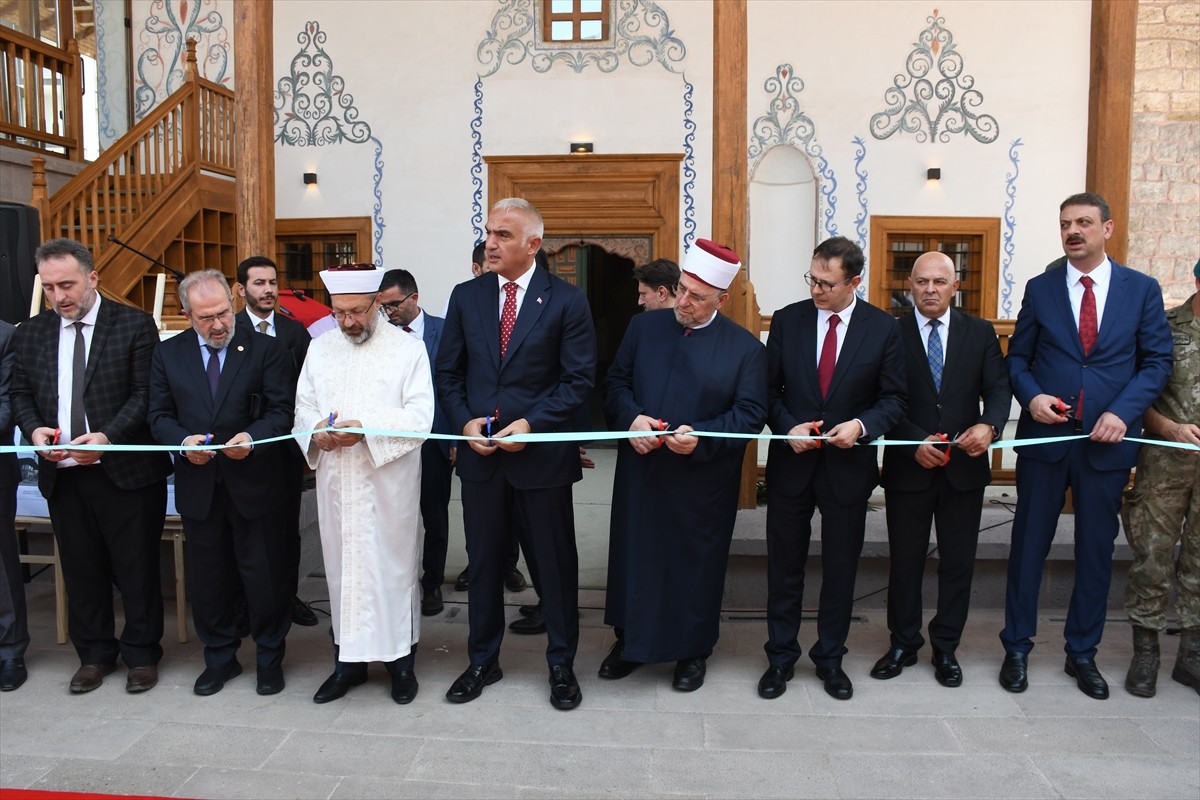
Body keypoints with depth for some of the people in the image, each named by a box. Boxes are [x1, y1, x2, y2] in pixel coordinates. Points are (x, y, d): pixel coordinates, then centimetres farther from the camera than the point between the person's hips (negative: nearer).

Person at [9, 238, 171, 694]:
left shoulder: (134, 325, -5)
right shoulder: (30, 334, 10)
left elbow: (145, 393, -9)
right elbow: (21, 395, 13)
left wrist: (107, 437, -21)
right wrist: (34, 430, -8)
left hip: (126, 469, -4)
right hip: (62, 474, 4)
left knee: (136, 568, 5)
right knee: (80, 569, 14)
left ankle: (141, 655, 20)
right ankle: (94, 653, 29)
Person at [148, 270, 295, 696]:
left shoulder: (265, 349, -3)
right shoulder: (168, 354, 6)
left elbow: (282, 411, -6)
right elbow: (159, 416, 5)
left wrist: (252, 437, -24)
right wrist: (184, 441, -15)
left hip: (254, 483, -3)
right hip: (198, 486, 3)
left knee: (265, 577, 6)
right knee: (208, 578, 14)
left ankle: (270, 659, 24)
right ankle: (219, 658, 32)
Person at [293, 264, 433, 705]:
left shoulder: (408, 348, -3)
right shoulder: (320, 348, 11)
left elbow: (420, 416, -10)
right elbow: (303, 406, 11)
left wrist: (366, 430, -22)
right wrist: (316, 432, -11)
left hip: (389, 482, -3)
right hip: (335, 482, 4)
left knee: (392, 565, 3)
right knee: (341, 565, 9)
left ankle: (400, 658, 17)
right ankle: (348, 659, 21)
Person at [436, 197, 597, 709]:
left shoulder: (566, 300, -5)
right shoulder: (466, 296, 5)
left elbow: (579, 378, -7)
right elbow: (449, 372, 9)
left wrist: (532, 423, -16)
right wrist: (464, 422, -7)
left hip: (542, 453, -3)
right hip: (479, 452, 3)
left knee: (556, 563, 9)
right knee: (483, 562, 14)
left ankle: (561, 664, 27)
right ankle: (482, 662, 31)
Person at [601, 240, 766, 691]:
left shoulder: (745, 348, -5)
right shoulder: (644, 328, 4)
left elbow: (751, 414, -7)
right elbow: (616, 382, 8)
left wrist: (701, 437, -21)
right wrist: (631, 417, -13)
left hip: (702, 484, -2)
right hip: (639, 475, 3)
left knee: (696, 565, 9)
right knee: (634, 557, 13)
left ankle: (692, 651, 28)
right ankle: (630, 641, 32)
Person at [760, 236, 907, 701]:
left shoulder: (883, 328, -4)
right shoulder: (788, 320, -2)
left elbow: (893, 398, 0)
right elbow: (770, 389, 3)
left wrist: (861, 426, -18)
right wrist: (788, 427, -13)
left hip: (848, 466, 0)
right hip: (791, 463, 1)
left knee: (841, 569, 11)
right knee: (784, 567, 10)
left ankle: (830, 658, 30)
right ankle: (781, 658, 26)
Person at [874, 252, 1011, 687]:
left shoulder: (980, 333, 5)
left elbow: (999, 388, -2)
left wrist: (989, 426, -22)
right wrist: (915, 442, -18)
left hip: (964, 466, 2)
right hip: (908, 467, -2)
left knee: (958, 562, 10)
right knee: (905, 561, 10)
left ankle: (946, 647, 27)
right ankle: (903, 644, 27)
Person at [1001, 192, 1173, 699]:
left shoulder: (1142, 290, 3)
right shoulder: (1040, 289, 4)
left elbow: (1157, 361, 1)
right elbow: (1017, 357, 7)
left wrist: (1122, 412, -13)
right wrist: (1031, 395, -13)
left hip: (1107, 440, 0)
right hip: (1045, 434, 0)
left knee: (1096, 549, 10)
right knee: (1029, 544, 6)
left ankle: (1082, 653, 25)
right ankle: (1017, 648, 19)